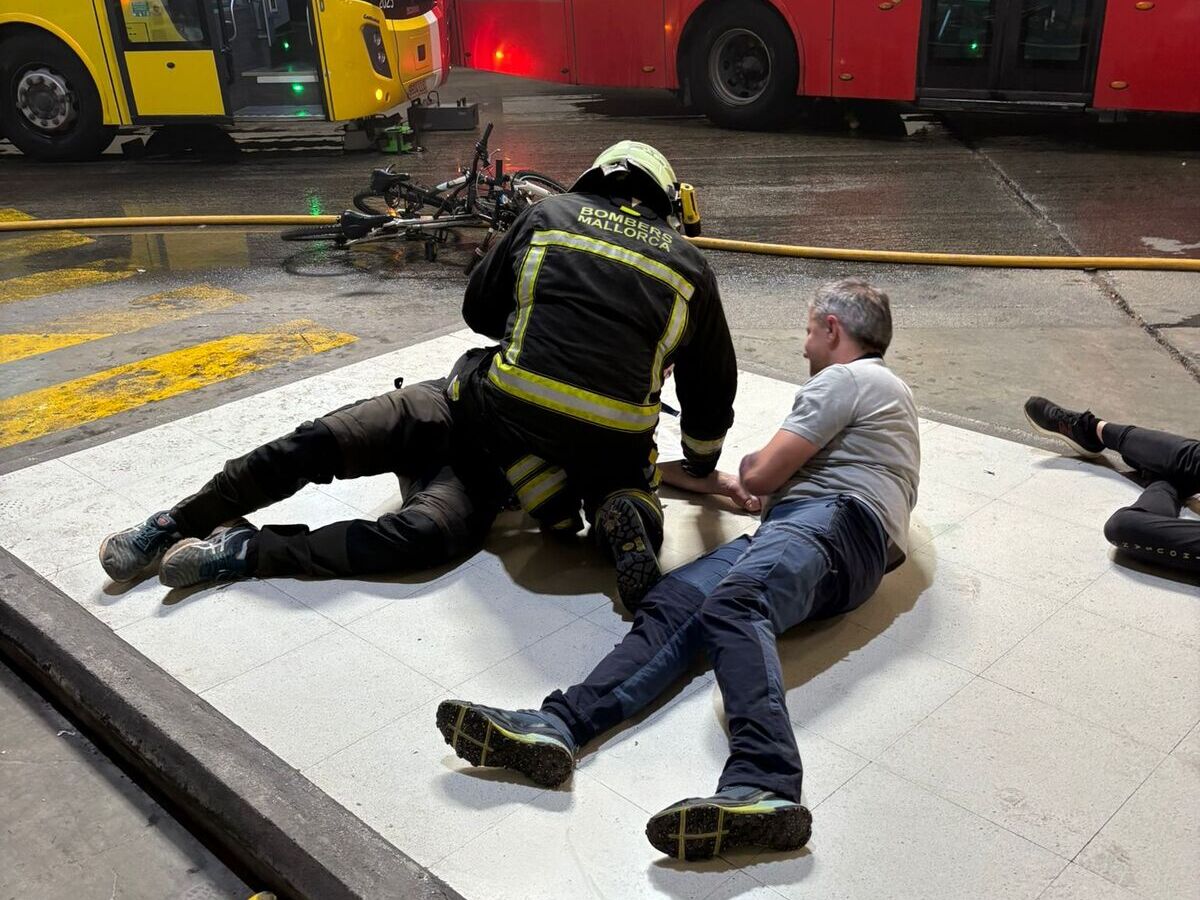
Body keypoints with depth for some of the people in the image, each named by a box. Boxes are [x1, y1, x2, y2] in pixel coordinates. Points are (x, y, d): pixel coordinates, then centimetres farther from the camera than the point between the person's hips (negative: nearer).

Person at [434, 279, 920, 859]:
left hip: (834, 522, -8)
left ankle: (764, 786, -57)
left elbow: (760, 476, 1)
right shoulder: (876, 389, 42)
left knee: (732, 604, -37)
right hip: (796, 528, 8)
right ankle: (558, 725, -39)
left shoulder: (845, 378, 8)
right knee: (670, 606, -17)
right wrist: (716, 481, 45)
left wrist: (748, 468, 25)